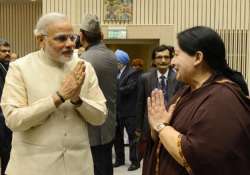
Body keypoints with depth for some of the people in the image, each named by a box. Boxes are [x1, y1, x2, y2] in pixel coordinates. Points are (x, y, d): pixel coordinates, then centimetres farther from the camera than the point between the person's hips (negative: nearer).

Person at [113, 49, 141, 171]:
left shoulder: (132, 72, -11)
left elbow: (129, 88, -23)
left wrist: (114, 90, -16)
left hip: (129, 111, -7)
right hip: (117, 110, 7)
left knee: (132, 136, 3)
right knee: (117, 136, 15)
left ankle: (135, 161, 13)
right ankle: (119, 159, 28)